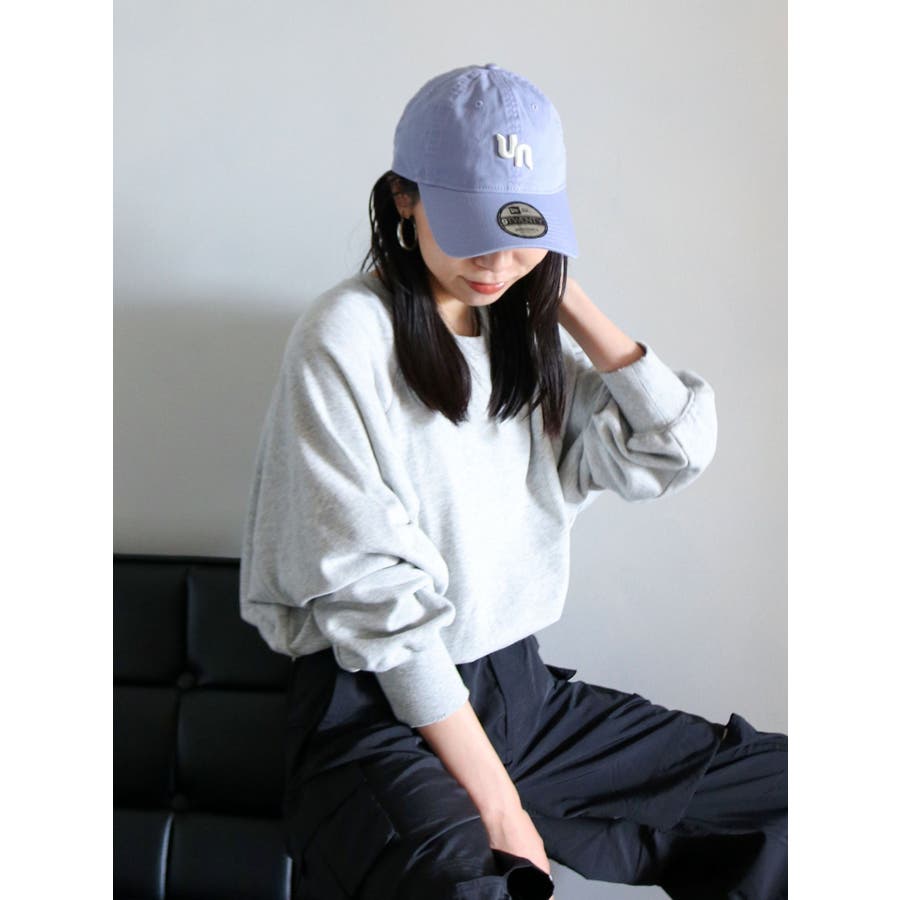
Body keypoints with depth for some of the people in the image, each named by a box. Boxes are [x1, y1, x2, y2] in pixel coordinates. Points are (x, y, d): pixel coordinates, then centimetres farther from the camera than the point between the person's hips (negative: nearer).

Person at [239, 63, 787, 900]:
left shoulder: (530, 331, 11)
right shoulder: (345, 338, -10)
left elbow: (676, 450, -1)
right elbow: (374, 594, -15)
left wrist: (568, 300, 0)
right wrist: (497, 804, -16)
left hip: (524, 688, 7)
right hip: (377, 707, -6)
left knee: (787, 792, -4)